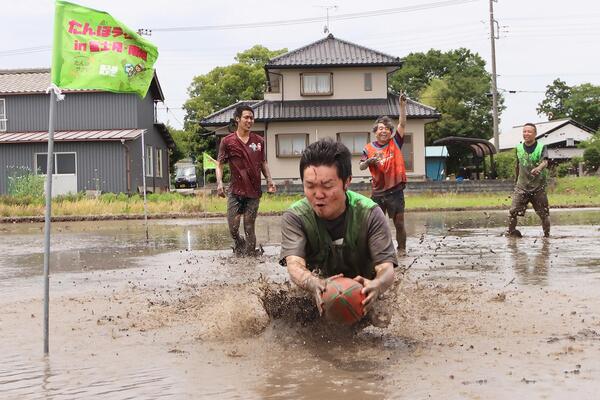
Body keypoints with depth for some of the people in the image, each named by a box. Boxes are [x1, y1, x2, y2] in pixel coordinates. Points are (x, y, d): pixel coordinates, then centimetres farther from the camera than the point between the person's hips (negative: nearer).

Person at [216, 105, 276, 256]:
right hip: (235, 191, -1)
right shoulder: (227, 141, 0)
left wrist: (269, 180, 6)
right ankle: (239, 246, 25)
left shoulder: (258, 141, 8)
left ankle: (250, 252, 14)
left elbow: (263, 163, 18)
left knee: (249, 227, 4)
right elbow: (219, 164, 1)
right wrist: (219, 183, -12)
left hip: (254, 192, 2)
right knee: (233, 227, -2)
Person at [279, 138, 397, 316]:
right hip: (316, 298, 0)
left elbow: (386, 267, -21)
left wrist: (376, 285, -48)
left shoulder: (369, 214, -14)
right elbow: (295, 266, -28)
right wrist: (315, 285, -53)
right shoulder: (294, 216, -14)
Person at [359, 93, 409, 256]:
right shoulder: (369, 148, 3)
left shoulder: (395, 143, 1)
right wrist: (369, 160, -21)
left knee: (399, 223, 3)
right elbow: (361, 166, 0)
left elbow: (403, 124, -8)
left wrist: (402, 105, -16)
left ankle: (402, 249, 15)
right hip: (378, 192, 1)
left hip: (395, 190, -1)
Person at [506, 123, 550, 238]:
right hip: (521, 187, 2)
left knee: (544, 213, 5)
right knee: (513, 211, -11)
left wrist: (538, 168, -44)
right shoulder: (519, 148, 5)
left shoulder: (541, 147, -5)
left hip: (538, 187, -2)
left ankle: (547, 234, 21)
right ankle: (511, 232, 3)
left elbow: (545, 162, -23)